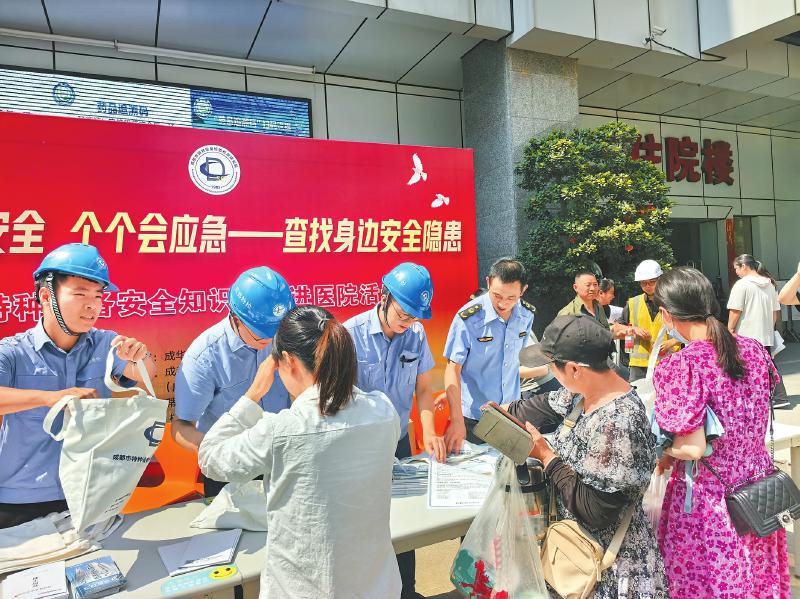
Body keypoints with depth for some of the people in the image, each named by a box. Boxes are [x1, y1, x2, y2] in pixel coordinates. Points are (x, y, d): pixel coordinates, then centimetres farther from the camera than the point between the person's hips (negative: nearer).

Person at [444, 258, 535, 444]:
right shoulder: (468, 318, -20)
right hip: (473, 416, -4)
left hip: (511, 412, 4)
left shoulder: (527, 314, -5)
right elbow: (453, 370, -18)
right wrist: (457, 420, -23)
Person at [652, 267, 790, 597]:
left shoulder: (680, 366, -25)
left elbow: (693, 448, -24)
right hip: (759, 487, 7)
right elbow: (752, 419, 10)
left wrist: (662, 448, -5)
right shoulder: (754, 348, -2)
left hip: (709, 498, -6)